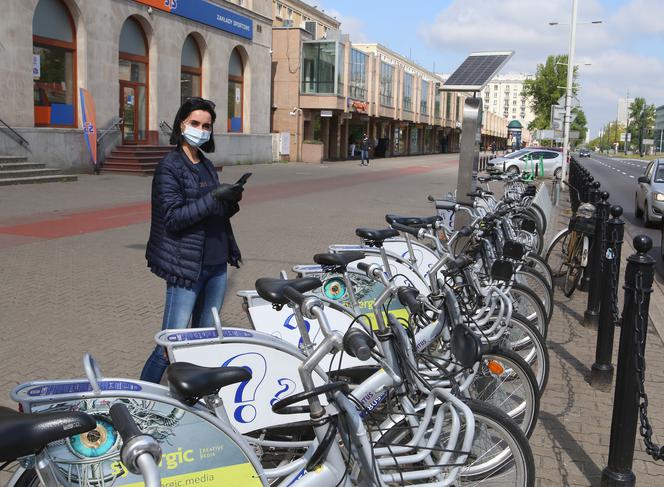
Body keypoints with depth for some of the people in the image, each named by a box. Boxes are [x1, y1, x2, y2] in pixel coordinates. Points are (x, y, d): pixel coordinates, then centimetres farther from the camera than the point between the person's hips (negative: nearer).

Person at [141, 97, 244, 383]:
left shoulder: (207, 166, 15)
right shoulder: (169, 166, -7)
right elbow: (173, 217, -16)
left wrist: (231, 202, 0)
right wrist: (214, 198, -22)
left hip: (216, 265, 7)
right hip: (187, 267, -7)